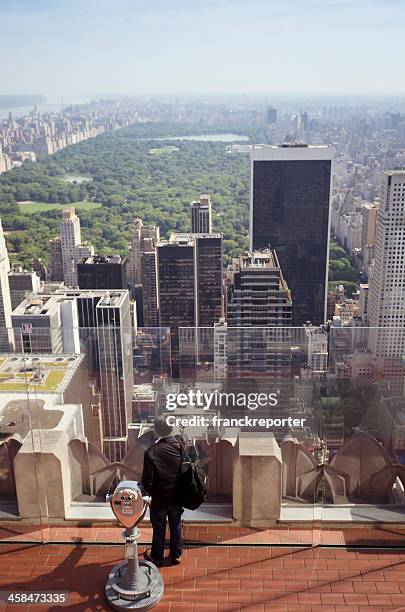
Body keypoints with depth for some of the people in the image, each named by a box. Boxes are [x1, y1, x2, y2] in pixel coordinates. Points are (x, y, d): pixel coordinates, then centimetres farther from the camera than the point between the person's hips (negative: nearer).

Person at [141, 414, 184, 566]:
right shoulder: (179, 444, -15)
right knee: (176, 526, 22)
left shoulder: (151, 452, -26)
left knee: (159, 529, 17)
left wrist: (148, 490, -2)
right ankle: (176, 555, 37)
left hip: (159, 498, -3)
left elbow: (147, 479, -20)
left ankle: (157, 557, 35)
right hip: (176, 496, 3)